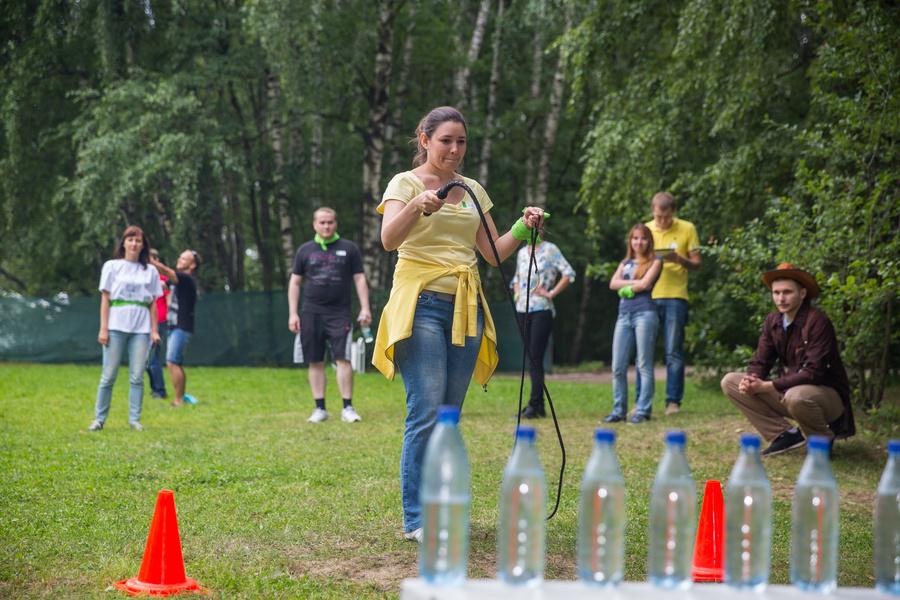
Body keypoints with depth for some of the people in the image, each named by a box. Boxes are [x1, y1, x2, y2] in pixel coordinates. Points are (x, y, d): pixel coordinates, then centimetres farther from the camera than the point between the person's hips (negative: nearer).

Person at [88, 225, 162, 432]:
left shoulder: (150, 271, 11)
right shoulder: (112, 266, 7)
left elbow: (152, 304, 11)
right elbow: (105, 299, 4)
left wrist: (154, 330, 3)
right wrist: (103, 328, -3)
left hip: (141, 329, 2)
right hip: (116, 327, -1)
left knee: (137, 377, -1)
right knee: (108, 375, -2)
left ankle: (134, 420, 4)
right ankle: (99, 419, 5)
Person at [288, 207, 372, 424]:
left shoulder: (349, 248, 7)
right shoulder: (305, 250, 10)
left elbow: (359, 279, 7)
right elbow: (295, 282, 11)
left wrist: (365, 308, -3)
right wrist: (292, 314, 4)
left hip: (339, 313, -2)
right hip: (311, 313, 2)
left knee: (343, 359, -10)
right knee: (315, 362, 3)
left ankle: (348, 408, -6)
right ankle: (319, 408, 10)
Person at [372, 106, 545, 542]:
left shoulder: (473, 190, 16)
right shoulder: (406, 183, -1)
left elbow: (495, 252, 16)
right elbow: (388, 240, -19)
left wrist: (523, 228, -2)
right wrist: (416, 207, -37)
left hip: (465, 309, 6)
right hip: (422, 305, -6)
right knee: (427, 414, -13)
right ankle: (415, 519, -9)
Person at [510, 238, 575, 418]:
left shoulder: (550, 249, -2)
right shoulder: (522, 252, 16)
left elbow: (569, 274, -9)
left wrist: (551, 293, -11)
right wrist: (516, 292, 12)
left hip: (542, 310, -6)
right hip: (523, 310, 6)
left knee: (535, 358, -12)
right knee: (532, 358, 6)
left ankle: (534, 405, -13)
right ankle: (539, 405, 10)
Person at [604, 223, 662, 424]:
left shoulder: (654, 262, 8)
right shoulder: (625, 263, 22)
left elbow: (645, 284, -7)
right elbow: (613, 284, 6)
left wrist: (626, 287, 4)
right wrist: (635, 282, -4)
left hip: (645, 313, -5)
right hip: (624, 315, 5)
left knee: (644, 365, -6)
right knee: (618, 367, 1)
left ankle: (643, 410, -5)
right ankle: (619, 410, 7)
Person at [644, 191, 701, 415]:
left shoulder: (687, 229, 3)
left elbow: (697, 264, 4)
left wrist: (679, 259, -16)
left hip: (675, 297, -2)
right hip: (648, 297, 2)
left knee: (674, 352, -2)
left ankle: (673, 401, 1)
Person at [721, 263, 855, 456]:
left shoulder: (817, 322, -20)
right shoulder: (773, 321, 0)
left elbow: (812, 373, -26)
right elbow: (760, 362, 3)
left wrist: (766, 386, -27)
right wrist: (751, 380, -22)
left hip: (828, 395, -7)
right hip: (787, 391, 7)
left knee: (796, 396, -41)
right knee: (730, 382, -4)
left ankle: (824, 439, -7)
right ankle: (786, 434, -3)